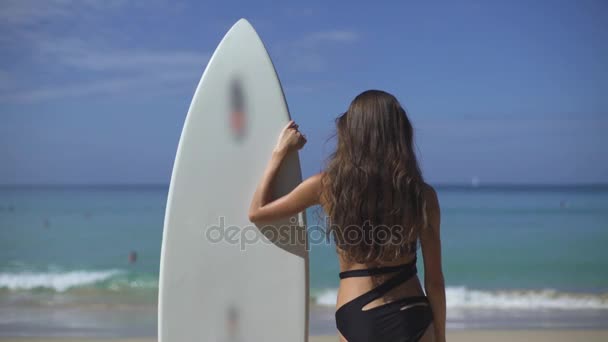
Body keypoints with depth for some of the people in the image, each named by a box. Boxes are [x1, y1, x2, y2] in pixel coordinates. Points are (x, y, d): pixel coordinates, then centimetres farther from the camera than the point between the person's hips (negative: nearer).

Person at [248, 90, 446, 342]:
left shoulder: (327, 186, -4)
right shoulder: (422, 195, -4)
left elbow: (256, 213, 10)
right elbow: (434, 279, 1)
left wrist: (279, 153, 17)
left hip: (355, 320, 0)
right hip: (411, 319, 0)